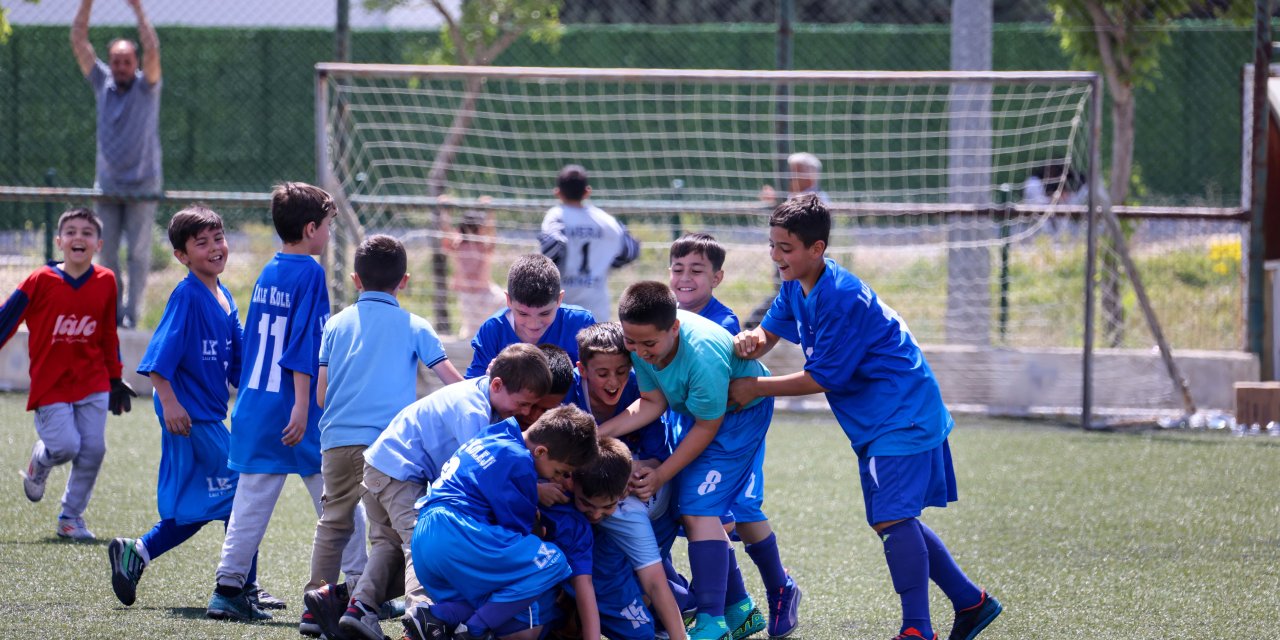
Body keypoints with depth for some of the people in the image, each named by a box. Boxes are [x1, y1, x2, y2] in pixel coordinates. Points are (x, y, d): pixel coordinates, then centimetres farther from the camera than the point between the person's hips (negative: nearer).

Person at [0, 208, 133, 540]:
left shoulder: (105, 282, 1)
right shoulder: (41, 282, -10)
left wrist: (116, 380, 18)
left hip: (93, 383, 3)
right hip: (50, 384, -3)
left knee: (93, 450, -3)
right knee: (66, 446, -14)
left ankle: (71, 517, 14)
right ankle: (38, 464, 22)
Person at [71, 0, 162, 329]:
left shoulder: (146, 87, -4)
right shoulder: (103, 83, 4)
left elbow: (152, 50, -20)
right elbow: (78, 42, 0)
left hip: (142, 187, -3)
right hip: (108, 185, 3)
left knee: (138, 253, -3)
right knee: (106, 253, 4)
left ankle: (131, 314, -2)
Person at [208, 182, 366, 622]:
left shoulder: (268, 273, 12)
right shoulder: (309, 272, -10)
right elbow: (303, 341, -16)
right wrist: (303, 404, -18)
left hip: (256, 404, 7)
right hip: (295, 405, -7)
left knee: (252, 501, 5)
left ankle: (228, 590, -1)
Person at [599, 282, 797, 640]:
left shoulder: (703, 358, -39)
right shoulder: (641, 337, -21)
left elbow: (707, 428, -25)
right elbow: (652, 402, -10)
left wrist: (661, 476, -19)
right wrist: (599, 432, -23)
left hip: (743, 410, -8)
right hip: (699, 411, 8)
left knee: (698, 509, -18)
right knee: (690, 511, 8)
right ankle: (737, 608, 23)